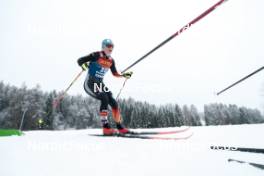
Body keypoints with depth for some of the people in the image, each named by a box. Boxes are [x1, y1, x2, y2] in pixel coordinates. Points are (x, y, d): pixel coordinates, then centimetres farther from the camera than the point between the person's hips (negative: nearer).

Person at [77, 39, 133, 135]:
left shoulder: (111, 60, 6)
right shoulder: (96, 55, -12)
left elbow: (115, 73, 19)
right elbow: (79, 60, -12)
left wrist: (124, 75, 6)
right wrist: (84, 65, -33)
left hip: (100, 84, 6)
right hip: (90, 83, -6)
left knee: (114, 103, -5)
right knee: (104, 99, -27)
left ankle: (120, 127, 10)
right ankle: (106, 127, -21)